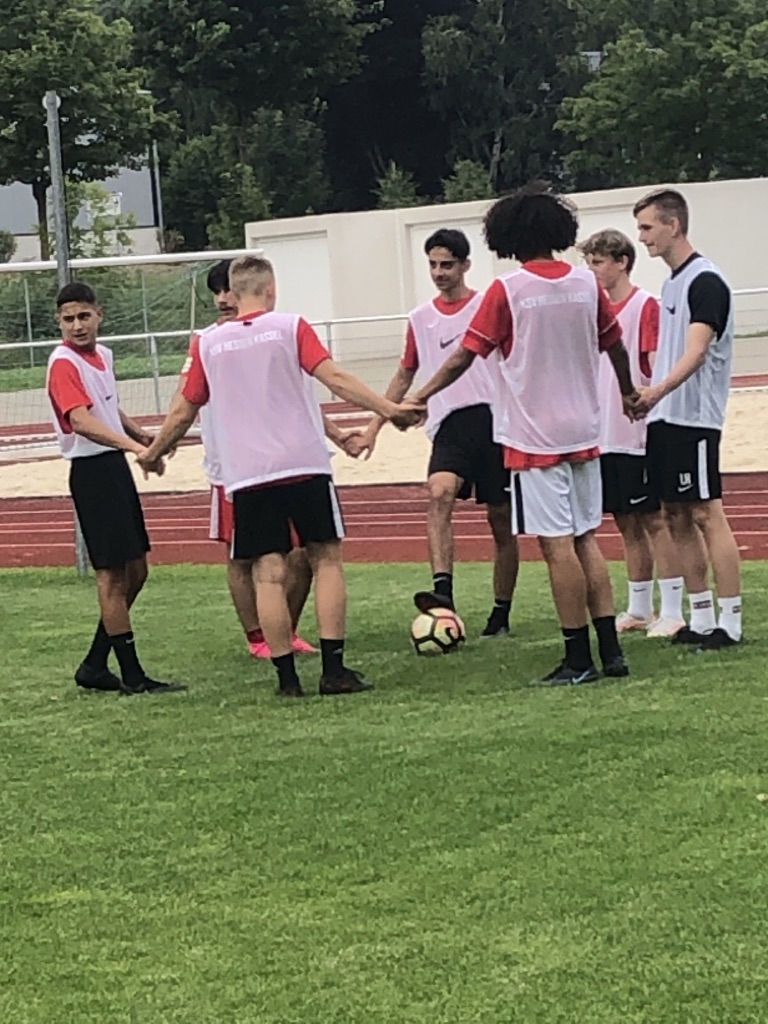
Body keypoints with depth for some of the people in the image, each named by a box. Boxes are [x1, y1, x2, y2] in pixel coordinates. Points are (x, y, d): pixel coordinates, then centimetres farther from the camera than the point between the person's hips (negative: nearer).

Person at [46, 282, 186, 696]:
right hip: (91, 471, -9)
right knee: (112, 574, -5)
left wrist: (142, 434, 11)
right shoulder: (63, 363, -15)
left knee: (135, 571, 12)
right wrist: (133, 446, -39)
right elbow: (82, 422, -28)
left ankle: (95, 665, 20)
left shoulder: (103, 355, 12)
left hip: (115, 466, 9)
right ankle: (132, 676, -1)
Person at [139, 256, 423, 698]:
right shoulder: (290, 327, 1)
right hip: (305, 463, -2)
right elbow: (335, 379, -10)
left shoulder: (210, 343, 7)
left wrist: (153, 453, 29)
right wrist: (389, 408, -10)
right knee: (327, 560, 5)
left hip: (247, 475, 2)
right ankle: (334, 669, -1)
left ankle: (287, 676, 1)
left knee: (269, 573, 2)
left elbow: (184, 412, 14)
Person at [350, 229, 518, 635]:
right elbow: (404, 377, 23)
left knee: (501, 521, 4)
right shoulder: (421, 319, 14)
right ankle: (442, 590, -39)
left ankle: (501, 614, 15)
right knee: (440, 493, -27)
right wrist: (374, 427, 19)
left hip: (495, 418, -2)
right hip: (450, 423, 2)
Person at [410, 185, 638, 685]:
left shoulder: (507, 291, -11)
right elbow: (616, 347, 15)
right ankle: (611, 650, 11)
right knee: (586, 539, 13)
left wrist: (419, 398, 1)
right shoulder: (586, 283, 3)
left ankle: (579, 659, -1)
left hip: (535, 438, -5)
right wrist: (629, 394, 33)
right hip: (583, 432, 5)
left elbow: (464, 357, -9)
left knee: (558, 545, -3)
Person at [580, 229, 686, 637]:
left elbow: (657, 367, -13)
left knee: (653, 519, -4)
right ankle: (638, 610, 19)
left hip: (636, 435, -7)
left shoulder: (644, 305, -8)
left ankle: (672, 612, -1)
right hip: (604, 435, 7)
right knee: (627, 523, 12)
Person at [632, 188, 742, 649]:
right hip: (665, 417, 9)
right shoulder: (672, 282, 16)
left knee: (706, 514, -9)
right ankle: (702, 618, 15)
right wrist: (650, 397, 18)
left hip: (694, 416, -9)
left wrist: (659, 390, -37)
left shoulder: (705, 280, -12)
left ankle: (731, 621, -6)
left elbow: (696, 351, -24)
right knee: (677, 517, 9)